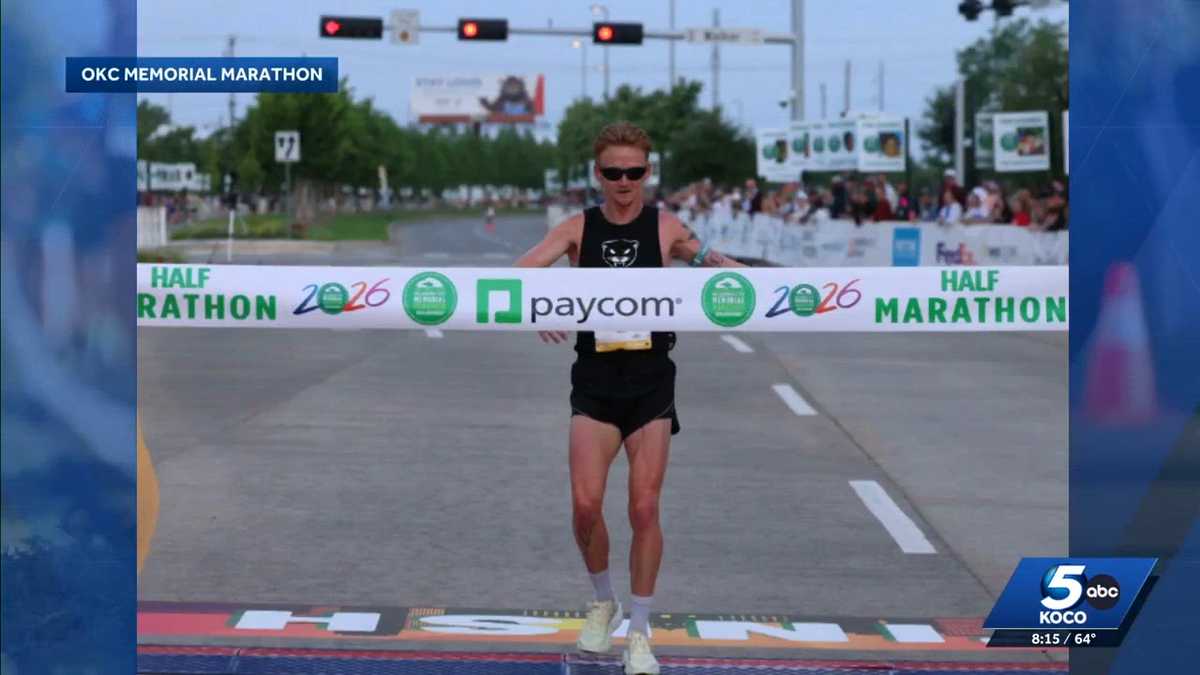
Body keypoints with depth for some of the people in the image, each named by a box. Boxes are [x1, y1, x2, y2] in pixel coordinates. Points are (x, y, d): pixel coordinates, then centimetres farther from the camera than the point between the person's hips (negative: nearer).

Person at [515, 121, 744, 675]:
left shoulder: (664, 228, 0)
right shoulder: (579, 228, 1)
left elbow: (716, 262, -10)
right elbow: (521, 270, -12)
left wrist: (717, 263, -34)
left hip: (651, 384, 0)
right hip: (595, 382, 0)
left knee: (645, 509, -3)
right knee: (586, 504, -11)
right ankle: (602, 602, 16)